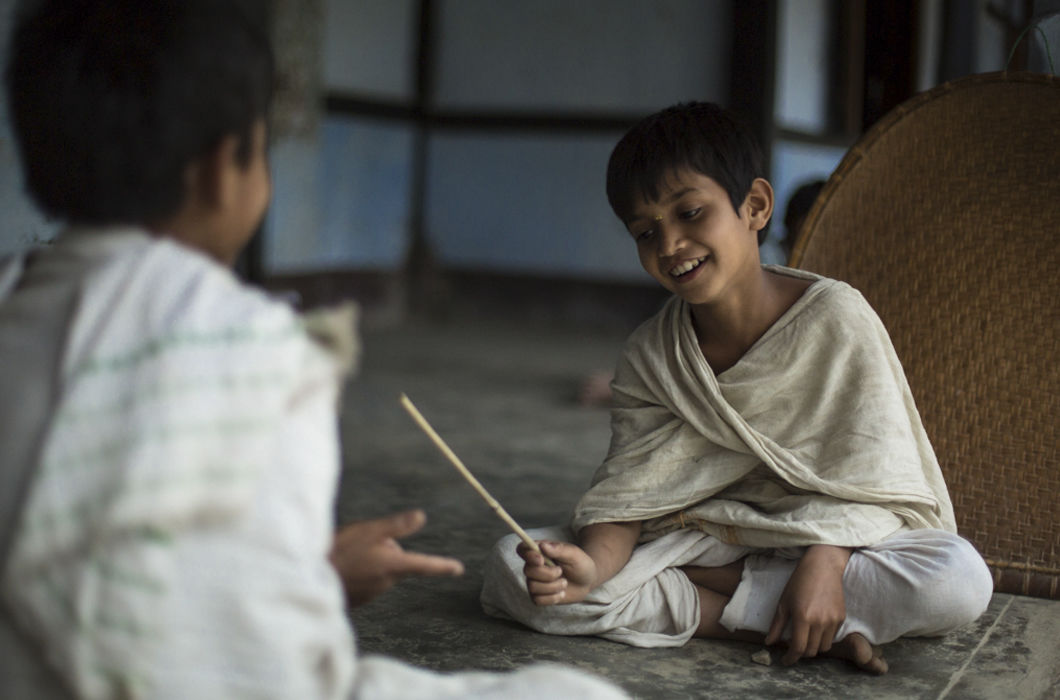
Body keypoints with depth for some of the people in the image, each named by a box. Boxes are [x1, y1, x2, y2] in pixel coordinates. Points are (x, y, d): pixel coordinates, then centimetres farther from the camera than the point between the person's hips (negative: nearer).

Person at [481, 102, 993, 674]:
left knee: (961, 580, -31)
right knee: (511, 566, -20)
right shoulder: (648, 358, -3)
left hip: (827, 537, -2)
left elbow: (865, 471, -12)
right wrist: (592, 563, -31)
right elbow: (627, 491, -9)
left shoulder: (835, 317, -11)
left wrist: (824, 563, -29)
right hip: (692, 536, 3)